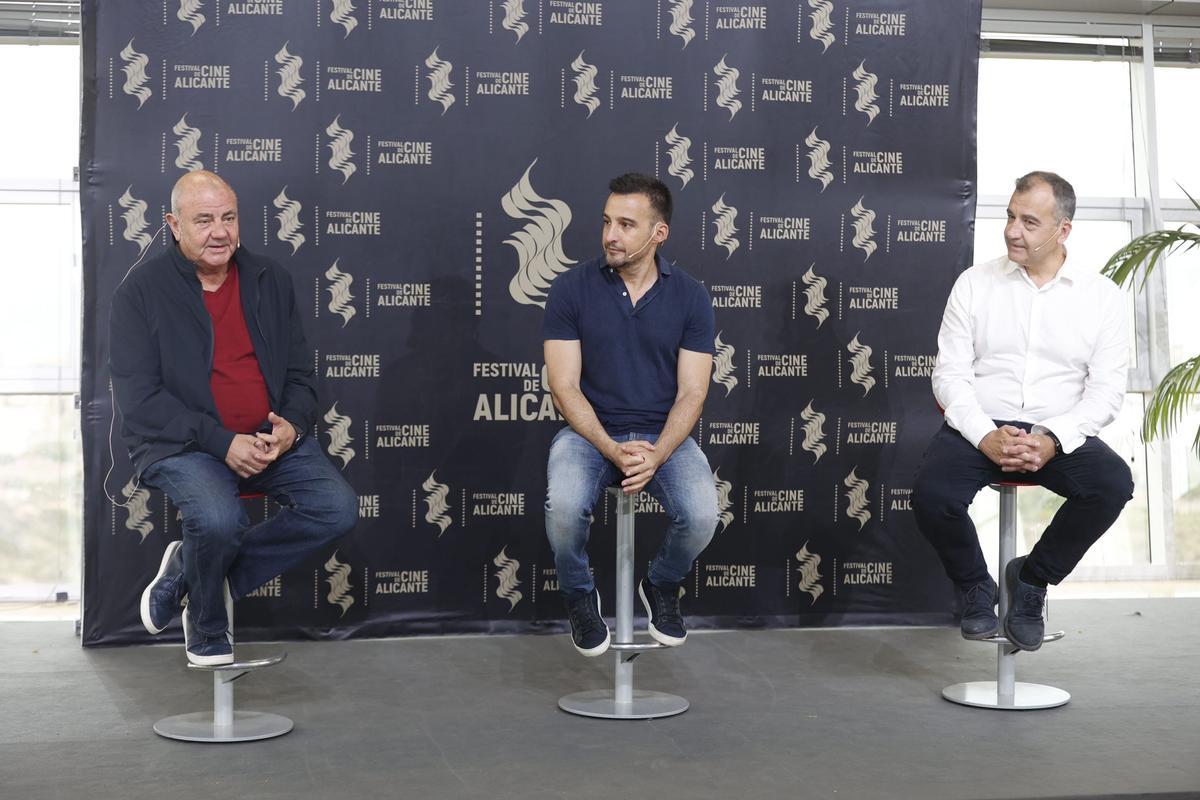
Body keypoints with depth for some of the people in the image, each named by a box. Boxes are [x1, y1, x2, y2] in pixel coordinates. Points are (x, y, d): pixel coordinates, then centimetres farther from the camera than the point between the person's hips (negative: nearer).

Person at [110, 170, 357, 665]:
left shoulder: (269, 280, 10)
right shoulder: (142, 290, -4)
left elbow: (300, 373, 14)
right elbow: (138, 397, -10)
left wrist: (292, 425, -9)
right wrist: (221, 442, -19)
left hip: (270, 439, 5)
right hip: (181, 445, -5)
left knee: (338, 508, -17)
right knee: (219, 518, -34)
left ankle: (189, 571, -2)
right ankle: (207, 631, 0)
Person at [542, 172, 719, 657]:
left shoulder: (690, 297, -3)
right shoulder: (571, 289, -6)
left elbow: (691, 392, -6)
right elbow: (565, 387, -9)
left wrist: (656, 455, -23)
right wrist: (613, 450, -23)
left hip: (663, 436, 1)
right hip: (589, 432, -1)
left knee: (701, 515, -27)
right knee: (564, 508, -32)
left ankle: (661, 586, 8)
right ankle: (579, 595, 1)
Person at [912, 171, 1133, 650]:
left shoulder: (1102, 296, 5)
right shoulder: (975, 283, 5)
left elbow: (1106, 390, 0)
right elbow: (949, 375, 1)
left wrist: (1053, 440, -18)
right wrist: (985, 436, -16)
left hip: (1059, 435, 1)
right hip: (978, 429, 0)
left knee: (1114, 483, -30)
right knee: (931, 494, -30)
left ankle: (1033, 578, -2)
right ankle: (976, 587, 3)